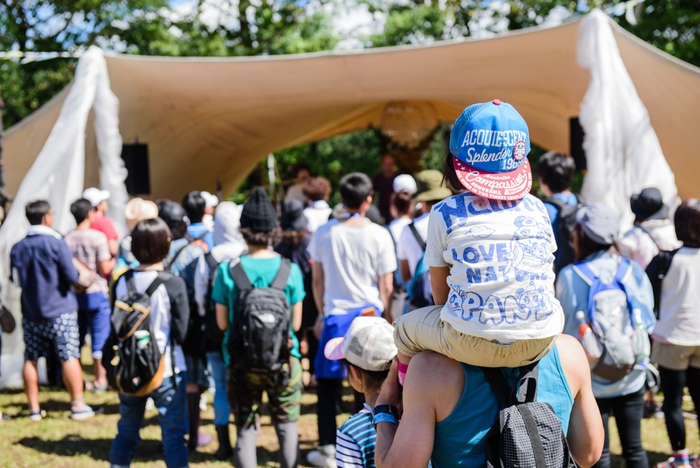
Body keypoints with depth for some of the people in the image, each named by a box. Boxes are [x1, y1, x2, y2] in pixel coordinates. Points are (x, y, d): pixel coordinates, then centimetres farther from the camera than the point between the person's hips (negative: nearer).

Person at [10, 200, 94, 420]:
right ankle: (78, 405, 1)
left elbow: (15, 279, 12)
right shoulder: (56, 244, -12)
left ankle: (34, 408, 11)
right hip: (60, 310, -4)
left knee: (30, 359, 8)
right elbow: (71, 276, -14)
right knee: (69, 356, 0)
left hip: (30, 312, 5)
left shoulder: (18, 248, 3)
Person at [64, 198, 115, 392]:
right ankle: (100, 379, 6)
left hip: (74, 294, 5)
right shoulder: (98, 237, -12)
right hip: (96, 293, -5)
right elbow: (104, 269, -13)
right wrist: (115, 260, 5)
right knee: (100, 338, 3)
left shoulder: (67, 239, 0)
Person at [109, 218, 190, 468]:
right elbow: (181, 332, -11)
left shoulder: (121, 282, -5)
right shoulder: (173, 285, -16)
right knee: (174, 433, 5)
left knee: (126, 431, 18)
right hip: (166, 370, -4)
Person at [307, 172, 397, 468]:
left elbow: (317, 280, 3)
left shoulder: (324, 233, -3)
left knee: (328, 384, 10)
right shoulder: (379, 235, -7)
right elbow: (386, 285, -4)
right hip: (370, 314, -1)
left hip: (335, 315, 1)